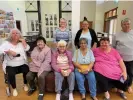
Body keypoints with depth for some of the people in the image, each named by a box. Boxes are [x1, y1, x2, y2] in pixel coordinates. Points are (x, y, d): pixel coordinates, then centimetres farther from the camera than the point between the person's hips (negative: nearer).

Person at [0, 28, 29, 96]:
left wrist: (22, 40, -6)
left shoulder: (21, 43, 9)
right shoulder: (6, 43, 4)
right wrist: (9, 51, -23)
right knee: (11, 74, -27)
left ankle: (25, 84, 6)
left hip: (22, 64, 1)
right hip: (11, 65, -1)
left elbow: (27, 48, -7)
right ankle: (14, 88, 2)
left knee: (26, 71, -25)